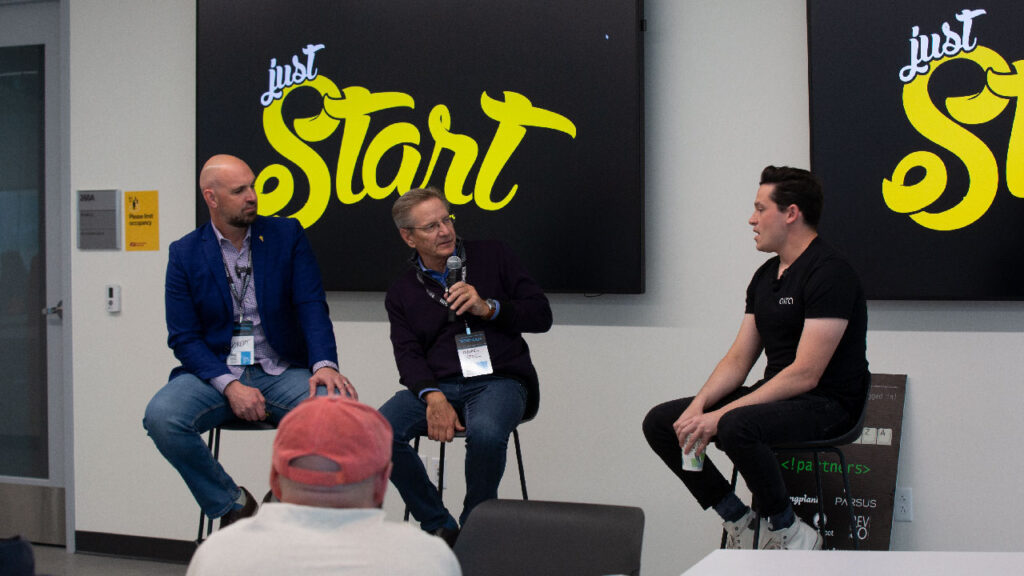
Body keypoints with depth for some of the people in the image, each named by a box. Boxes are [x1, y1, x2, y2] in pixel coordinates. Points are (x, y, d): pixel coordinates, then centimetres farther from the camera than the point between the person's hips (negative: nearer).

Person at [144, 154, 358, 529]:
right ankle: (232, 504, -6)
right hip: (215, 372, 0)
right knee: (161, 416, -30)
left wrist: (325, 364, -22)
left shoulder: (287, 235, 6)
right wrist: (230, 386, -17)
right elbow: (184, 338, -1)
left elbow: (312, 307, -2)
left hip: (280, 372, 0)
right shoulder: (184, 253, 4)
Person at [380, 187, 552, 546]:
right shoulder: (401, 293, 15)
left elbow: (541, 316, 6)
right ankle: (439, 527, -7)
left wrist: (488, 308, -10)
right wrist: (434, 398, -20)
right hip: (437, 384, 3)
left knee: (485, 433, -36)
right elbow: (408, 356, 0)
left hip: (499, 380, -2)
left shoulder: (492, 256, 10)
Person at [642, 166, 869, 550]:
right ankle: (738, 518, 7)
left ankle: (789, 533, -14)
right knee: (660, 422, -1)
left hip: (825, 404, -9)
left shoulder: (829, 273, -16)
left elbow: (805, 374, -23)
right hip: (777, 396, 9)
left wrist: (720, 415, -25)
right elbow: (738, 360, 11)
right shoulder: (766, 276, 12)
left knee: (736, 427, -37)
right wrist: (698, 406, -9)